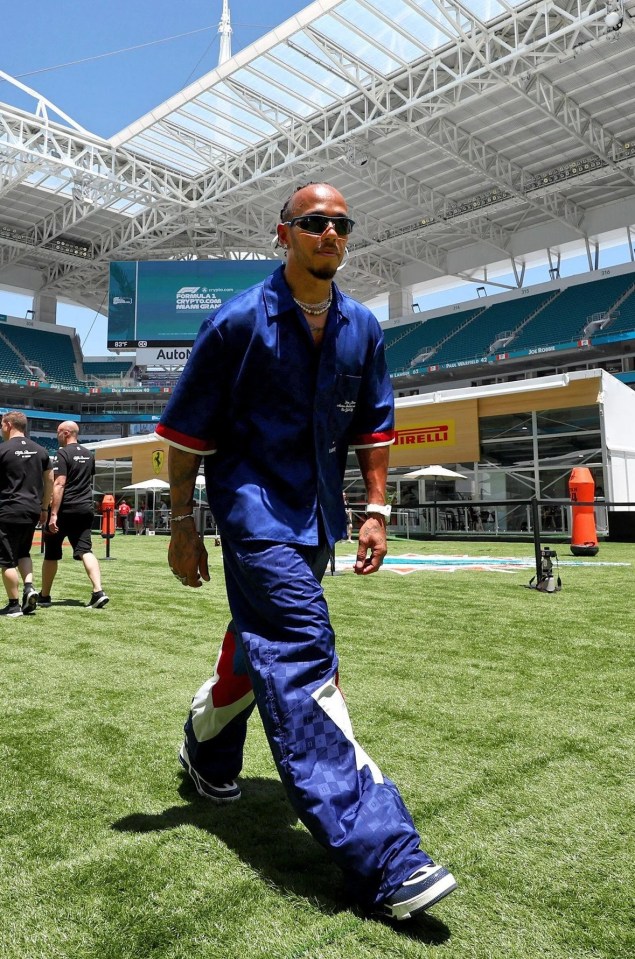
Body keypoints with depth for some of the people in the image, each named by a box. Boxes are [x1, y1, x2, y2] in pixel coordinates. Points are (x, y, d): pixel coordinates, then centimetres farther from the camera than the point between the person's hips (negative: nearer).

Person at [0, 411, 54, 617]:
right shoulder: (40, 451, 9)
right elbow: (50, 482, 11)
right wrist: (44, 508, 18)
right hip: (32, 511, 6)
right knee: (23, 552, 23)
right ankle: (29, 586, 3)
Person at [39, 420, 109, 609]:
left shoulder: (63, 453, -9)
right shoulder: (89, 455, 13)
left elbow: (59, 484, -17)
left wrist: (53, 513, -19)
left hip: (65, 509, -5)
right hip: (85, 509, 6)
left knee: (51, 553, 9)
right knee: (85, 550, -1)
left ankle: (44, 596, 21)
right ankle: (98, 592, -17)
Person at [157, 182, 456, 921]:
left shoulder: (363, 328, 8)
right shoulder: (239, 320, -6)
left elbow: (373, 426, 14)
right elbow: (186, 431, -3)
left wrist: (374, 510, 6)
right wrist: (183, 526, -4)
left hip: (317, 516, 6)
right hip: (254, 507, -6)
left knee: (263, 640, 17)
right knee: (302, 656, -15)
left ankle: (205, 752, 44)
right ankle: (380, 860, -14)